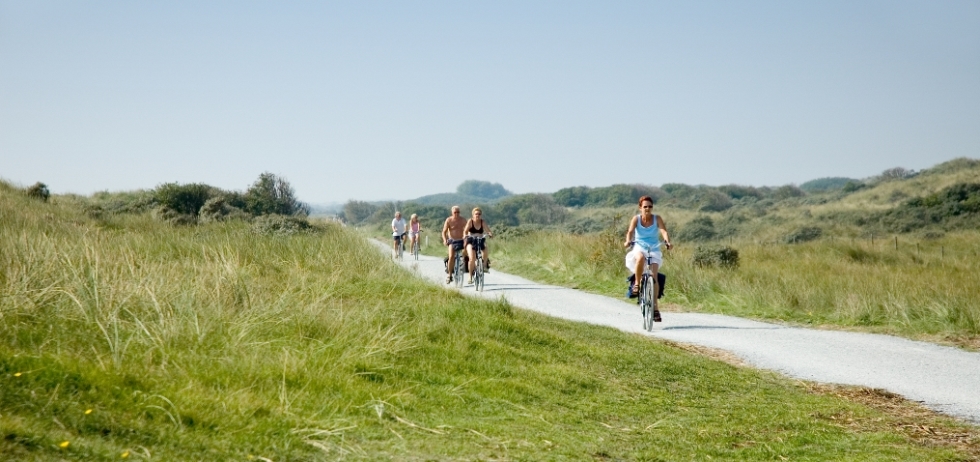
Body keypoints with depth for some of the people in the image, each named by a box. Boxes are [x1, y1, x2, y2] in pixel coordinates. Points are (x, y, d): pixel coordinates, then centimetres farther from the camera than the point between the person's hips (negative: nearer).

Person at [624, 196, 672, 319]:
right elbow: (630, 231, -19)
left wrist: (667, 241, -38)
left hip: (654, 250, 1)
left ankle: (655, 307, -7)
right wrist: (628, 241, -40)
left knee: (654, 276, -15)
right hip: (639, 248, -1)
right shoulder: (636, 219, -4)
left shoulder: (657, 219, -3)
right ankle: (637, 283, -18)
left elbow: (663, 231, -18)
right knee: (641, 258, -38)